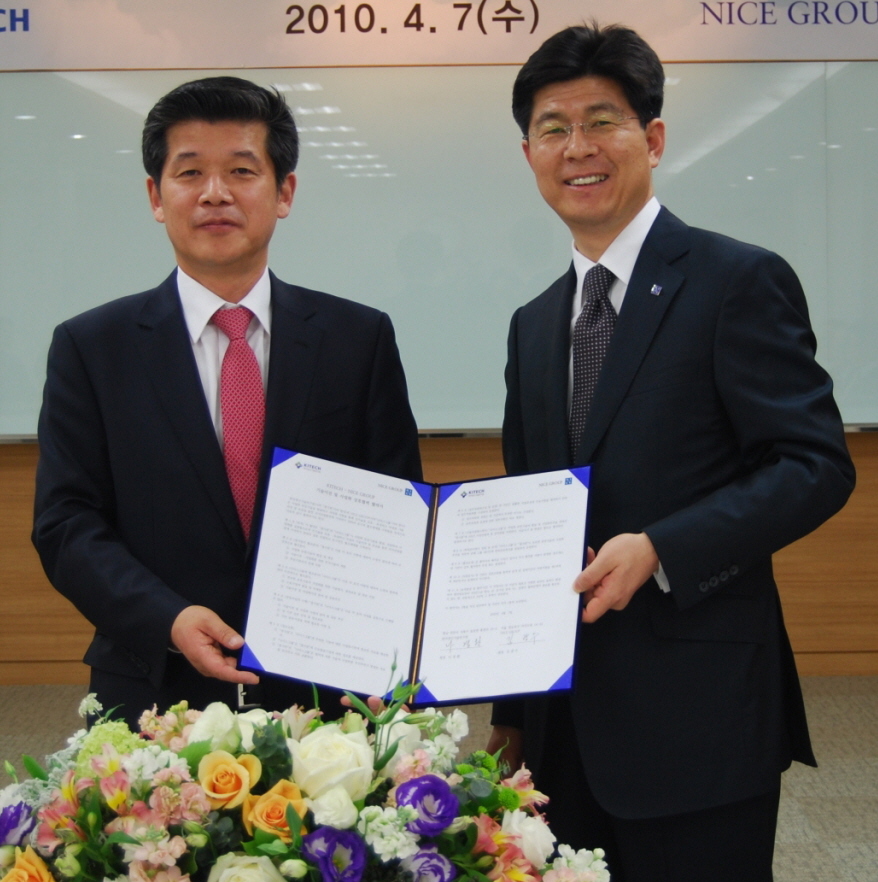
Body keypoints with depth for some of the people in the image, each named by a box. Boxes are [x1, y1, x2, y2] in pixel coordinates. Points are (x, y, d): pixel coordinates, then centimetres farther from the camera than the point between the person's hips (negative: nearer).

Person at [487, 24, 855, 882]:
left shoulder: (739, 282, -6)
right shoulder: (533, 326, 14)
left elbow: (817, 466, -12)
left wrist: (658, 550, -22)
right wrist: (510, 708, 15)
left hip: (697, 719, -6)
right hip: (564, 722, 6)